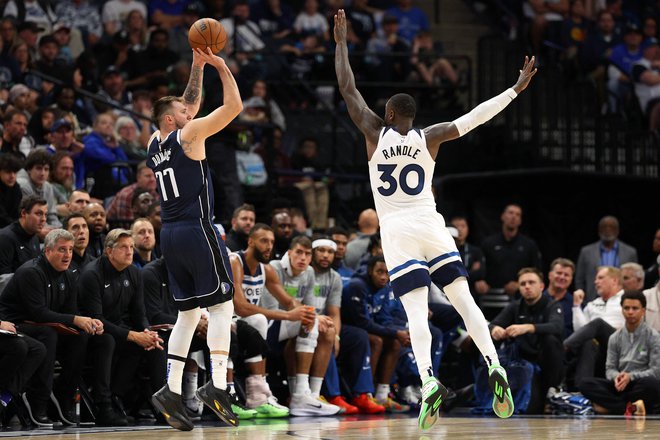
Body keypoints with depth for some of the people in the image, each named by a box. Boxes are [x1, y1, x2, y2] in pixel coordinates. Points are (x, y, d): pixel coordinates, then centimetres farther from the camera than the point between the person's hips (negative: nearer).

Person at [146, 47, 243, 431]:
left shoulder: (156, 143, 15)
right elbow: (234, 105, -7)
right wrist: (221, 66, 3)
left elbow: (190, 105, 29)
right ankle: (218, 385, -15)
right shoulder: (188, 135, -6)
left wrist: (198, 67, 25)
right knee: (222, 303, -5)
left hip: (171, 235, 8)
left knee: (189, 311, 12)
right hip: (197, 230, -8)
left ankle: (171, 389, 4)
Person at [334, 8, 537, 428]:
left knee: (417, 311, -12)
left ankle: (428, 381, -31)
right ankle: (494, 366, -17)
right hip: (432, 226, 2)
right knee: (464, 299, 2)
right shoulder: (429, 138, 2)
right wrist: (516, 89, 9)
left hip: (397, 232, -1)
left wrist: (341, 43, 14)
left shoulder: (376, 134, 0)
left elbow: (348, 89, 6)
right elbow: (476, 116, 2)